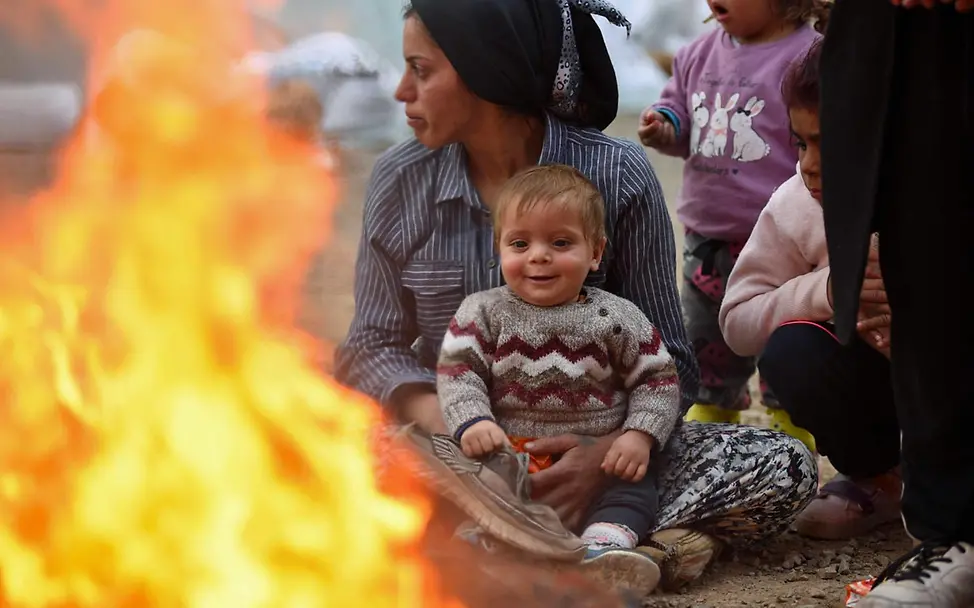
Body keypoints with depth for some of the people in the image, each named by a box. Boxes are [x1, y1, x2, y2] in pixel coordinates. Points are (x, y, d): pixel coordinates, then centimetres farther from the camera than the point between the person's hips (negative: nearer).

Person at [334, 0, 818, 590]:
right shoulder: (400, 181, 1)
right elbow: (374, 348, 2)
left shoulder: (618, 175, -6)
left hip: (590, 449, -1)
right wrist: (453, 423, -20)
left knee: (784, 467, -24)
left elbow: (669, 363, -4)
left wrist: (607, 453, -25)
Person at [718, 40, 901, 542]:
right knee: (791, 350, -26)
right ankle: (876, 480, 0)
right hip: (875, 381, 3)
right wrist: (822, 290, -32)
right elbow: (737, 321, -15)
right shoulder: (796, 205, -13)